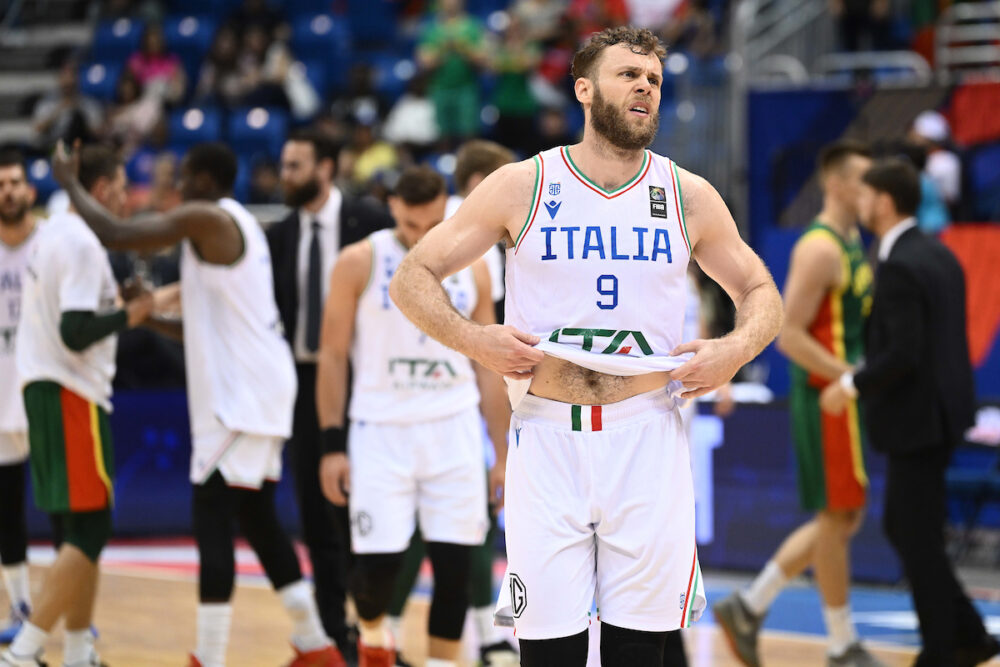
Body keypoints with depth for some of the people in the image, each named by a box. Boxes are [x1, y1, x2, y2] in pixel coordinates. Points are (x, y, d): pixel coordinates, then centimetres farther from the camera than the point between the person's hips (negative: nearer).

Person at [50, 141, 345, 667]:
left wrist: (70, 182, -2)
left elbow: (115, 234, -17)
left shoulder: (207, 218, -11)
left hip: (238, 395, -10)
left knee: (211, 521, -10)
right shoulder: (238, 224, 20)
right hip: (261, 386, 10)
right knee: (256, 518, 16)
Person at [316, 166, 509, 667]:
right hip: (381, 430, -2)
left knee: (454, 563, -3)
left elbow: (488, 367, 10)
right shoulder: (359, 264, -3)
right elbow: (332, 356, -1)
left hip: (453, 429, 2)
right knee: (378, 564, -4)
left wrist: (503, 456, 8)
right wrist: (333, 444, -6)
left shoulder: (471, 267, 5)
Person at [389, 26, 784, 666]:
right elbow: (412, 279, 4)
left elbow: (761, 295, 17)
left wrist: (735, 350, -4)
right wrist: (473, 339, -12)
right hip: (548, 439, -1)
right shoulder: (520, 186, 1)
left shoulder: (689, 197, 6)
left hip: (647, 439, 1)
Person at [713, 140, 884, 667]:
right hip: (826, 398, -10)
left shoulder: (853, 240, 14)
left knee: (842, 518, 14)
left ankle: (748, 608, 18)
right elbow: (788, 334, -21)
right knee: (838, 518, -1)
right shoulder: (819, 249, -16)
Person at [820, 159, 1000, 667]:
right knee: (903, 528, 18)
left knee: (917, 540, 1)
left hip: (917, 420, -10)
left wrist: (852, 386, -12)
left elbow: (902, 354, -25)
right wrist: (863, 373, 16)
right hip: (942, 409, 10)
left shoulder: (899, 268, -19)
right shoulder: (939, 255, 11)